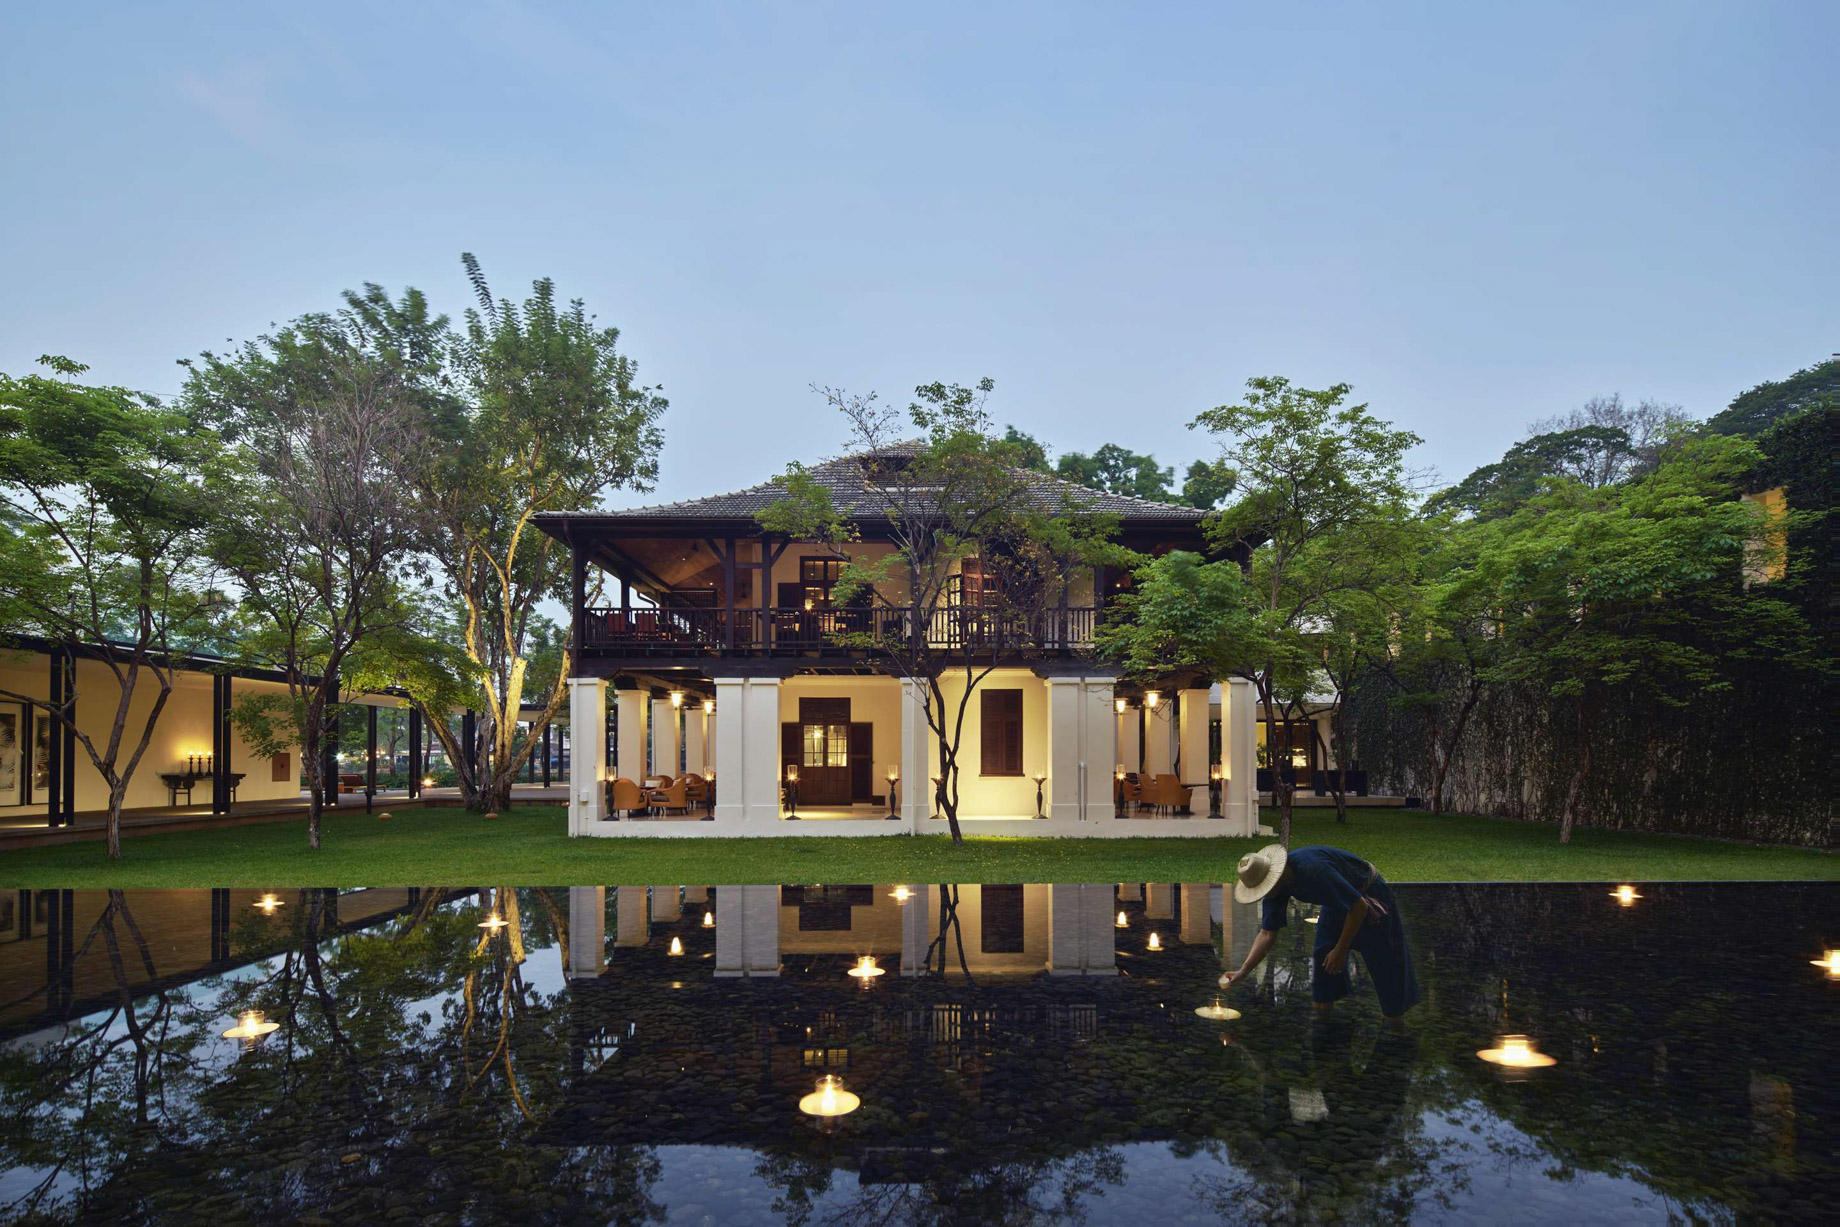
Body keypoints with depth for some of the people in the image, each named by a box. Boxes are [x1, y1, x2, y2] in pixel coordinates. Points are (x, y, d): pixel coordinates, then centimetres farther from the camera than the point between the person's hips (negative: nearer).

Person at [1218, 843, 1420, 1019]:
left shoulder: (1314, 870, -39)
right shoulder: (1276, 886, -13)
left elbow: (1359, 907, -31)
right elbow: (1267, 934, -7)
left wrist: (1341, 950, -23)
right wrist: (1242, 972, -15)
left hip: (1368, 898, -7)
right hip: (1339, 903, 8)